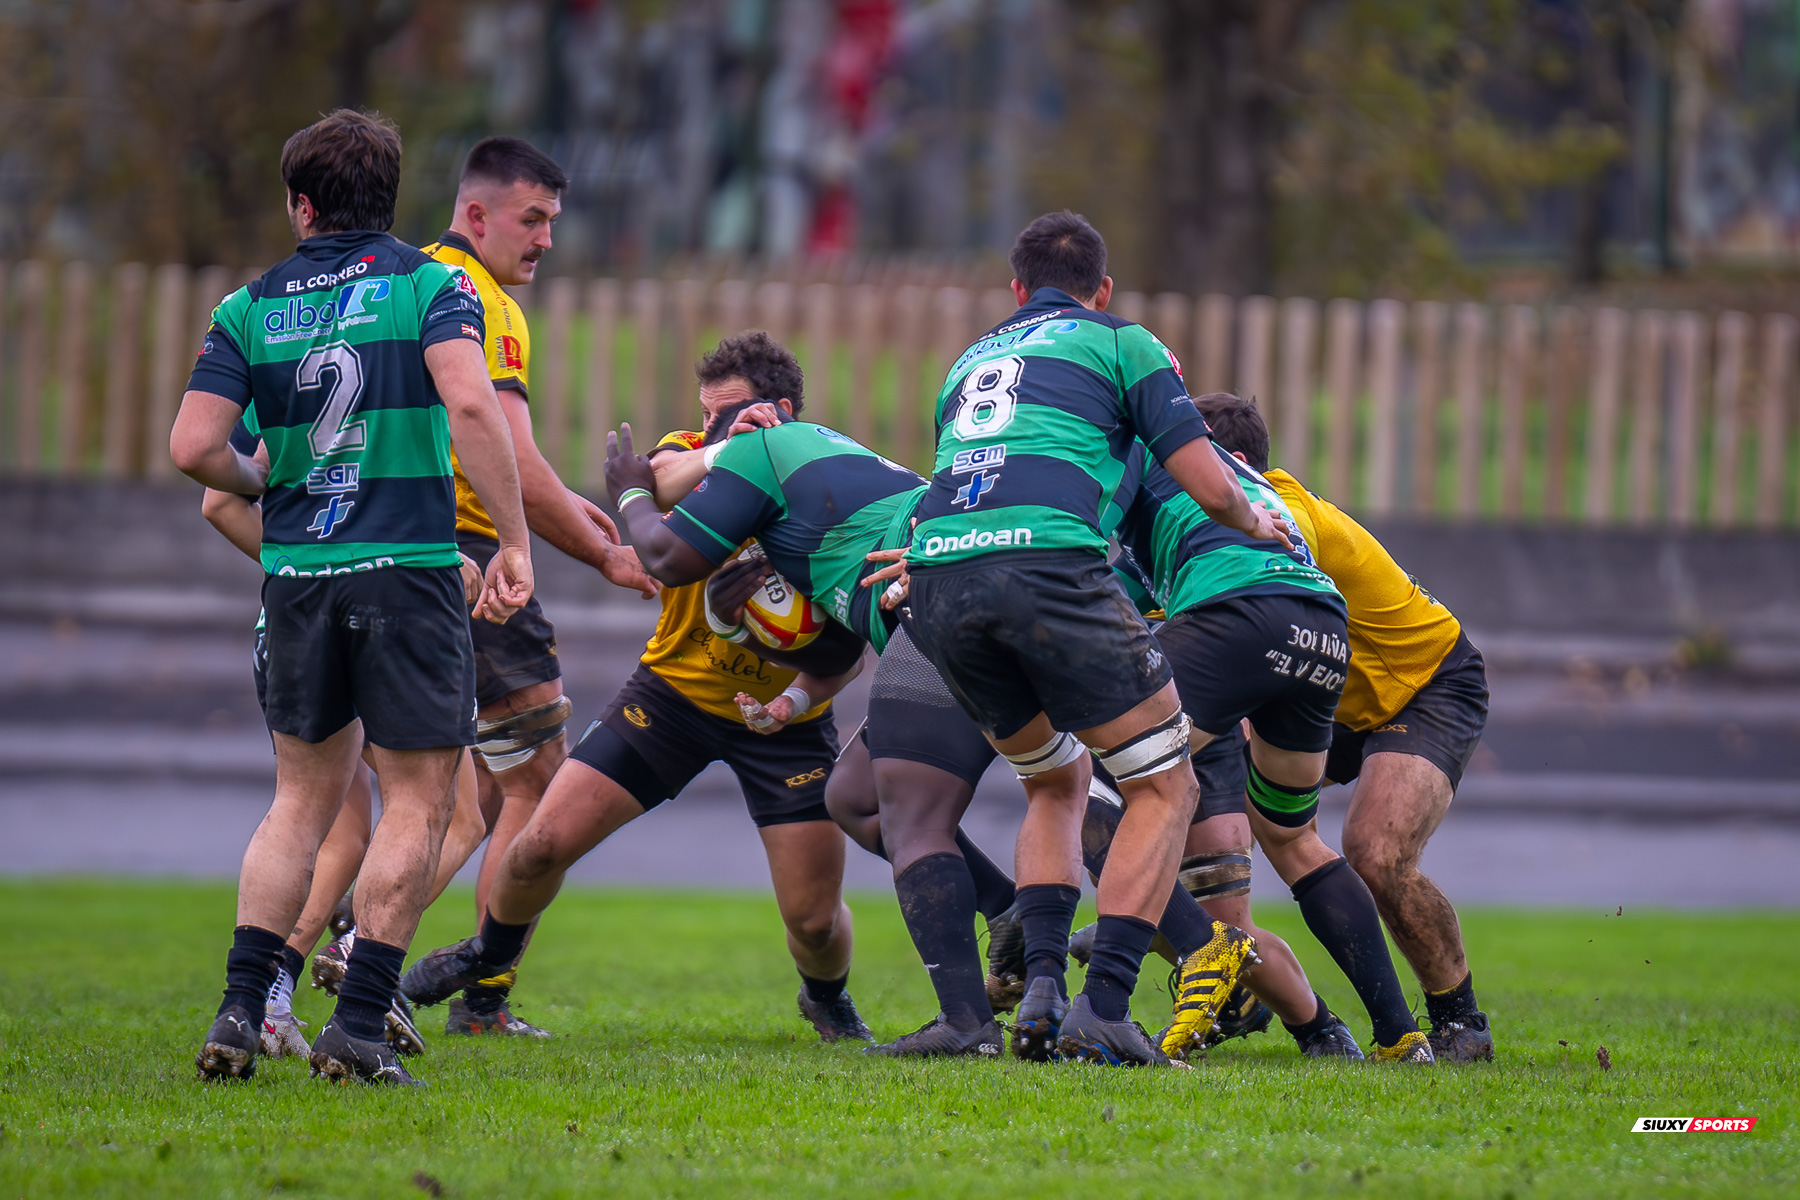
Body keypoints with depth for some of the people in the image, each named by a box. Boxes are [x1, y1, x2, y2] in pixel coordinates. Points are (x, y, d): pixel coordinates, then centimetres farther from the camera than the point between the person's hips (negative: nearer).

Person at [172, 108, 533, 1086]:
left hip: (295, 575, 4)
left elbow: (193, 447, -3)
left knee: (303, 799, 17)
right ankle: (358, 1025, -4)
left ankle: (240, 1009, 6)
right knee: (418, 802, 3)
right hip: (409, 567, -4)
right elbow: (470, 405, -19)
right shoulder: (430, 286, -2)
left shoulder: (249, 308, 6)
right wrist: (514, 542, -16)